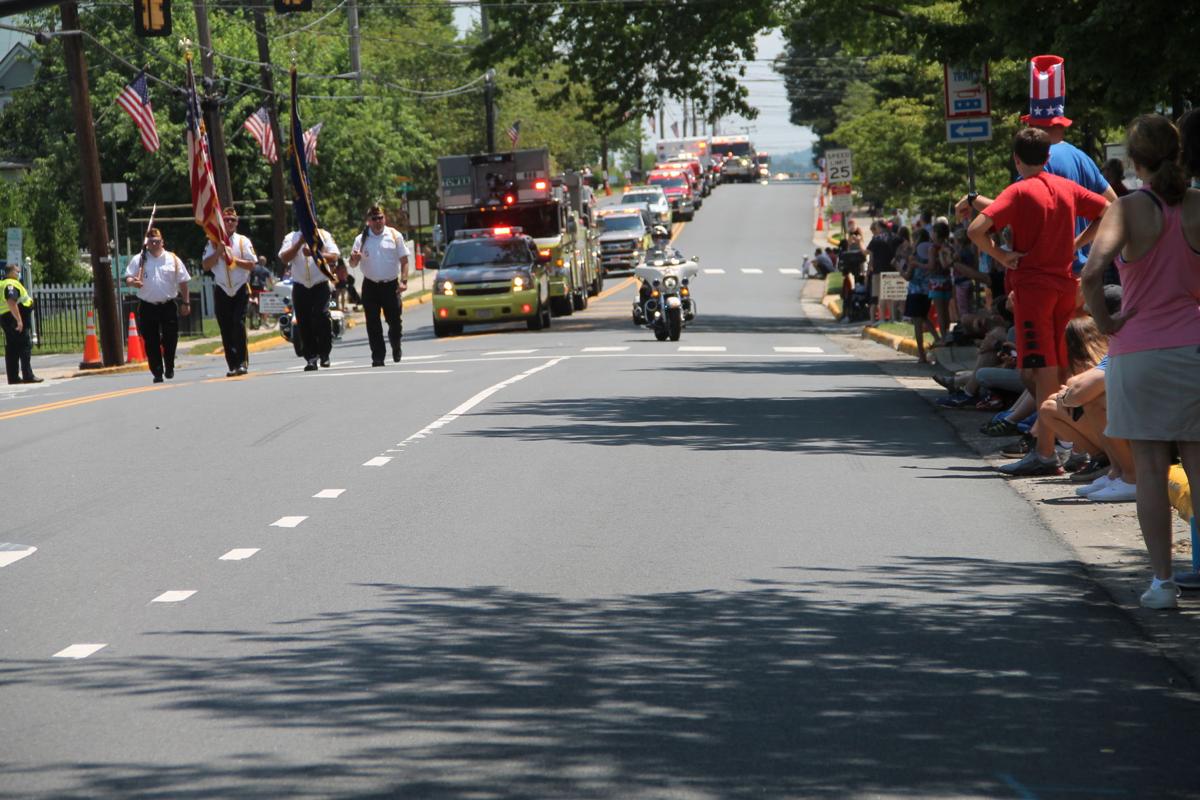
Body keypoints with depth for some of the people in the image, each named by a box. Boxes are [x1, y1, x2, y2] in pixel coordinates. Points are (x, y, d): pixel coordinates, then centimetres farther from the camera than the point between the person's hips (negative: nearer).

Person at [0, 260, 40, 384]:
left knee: (11, 350, 9)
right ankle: (28, 376, -9)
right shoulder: (11, 285, -14)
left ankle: (13, 377, 9)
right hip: (14, 319, -10)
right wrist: (19, 320, -28)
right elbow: (11, 303, -26)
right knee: (25, 346, -7)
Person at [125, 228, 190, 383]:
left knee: (170, 339, 0)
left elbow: (183, 282, 8)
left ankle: (169, 368, 20)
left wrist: (186, 302, 5)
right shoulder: (138, 260, 2)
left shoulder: (172, 259, 3)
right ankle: (157, 372, 7)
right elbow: (127, 278, -1)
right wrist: (133, 281, -25)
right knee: (151, 342, 0)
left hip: (168, 306, 0)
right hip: (147, 307, 0)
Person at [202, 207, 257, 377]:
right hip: (222, 291, 2)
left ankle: (242, 363, -11)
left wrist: (234, 260, -14)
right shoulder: (213, 243, 7)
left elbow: (252, 264, -2)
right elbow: (205, 265, -1)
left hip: (240, 290, -2)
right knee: (226, 330, 1)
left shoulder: (243, 241, 4)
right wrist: (220, 251, -12)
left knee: (239, 325, -14)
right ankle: (232, 365, 6)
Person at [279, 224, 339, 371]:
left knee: (322, 318, -14)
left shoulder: (323, 235, 8)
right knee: (304, 323, -1)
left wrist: (314, 254, -14)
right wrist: (300, 243, -11)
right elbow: (284, 258, -3)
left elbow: (334, 257, -2)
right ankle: (311, 358, 5)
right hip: (300, 286, 2)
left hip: (320, 285, -2)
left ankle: (324, 354, 1)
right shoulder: (291, 237, 10)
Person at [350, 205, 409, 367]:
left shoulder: (395, 236, 2)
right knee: (373, 324, -2)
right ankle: (378, 357, 3)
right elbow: (353, 264, 6)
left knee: (395, 321, 0)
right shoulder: (361, 239, 4)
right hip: (370, 286, 1)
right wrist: (354, 258, -18)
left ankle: (396, 348, 27)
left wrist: (403, 281, -7)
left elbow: (404, 261, 4)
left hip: (391, 285, -1)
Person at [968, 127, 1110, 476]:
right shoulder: (1067, 187, 8)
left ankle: (1045, 454, -11)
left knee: (1044, 372, -9)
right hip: (1066, 284, 6)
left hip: (1033, 286, -6)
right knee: (1064, 369, 13)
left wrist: (999, 255, -7)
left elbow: (976, 229, -21)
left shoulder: (1019, 192, -9)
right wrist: (1078, 242, 14)